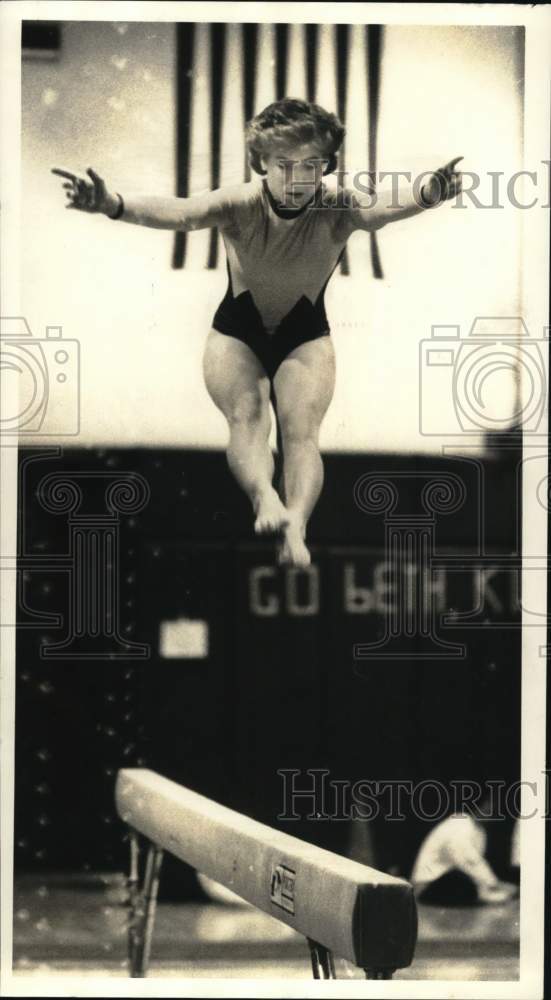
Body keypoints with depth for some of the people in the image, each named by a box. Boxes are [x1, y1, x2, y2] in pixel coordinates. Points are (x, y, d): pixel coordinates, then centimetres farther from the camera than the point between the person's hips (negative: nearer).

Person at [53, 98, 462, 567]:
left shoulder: (338, 205, -27)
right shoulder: (241, 203, -28)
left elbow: (382, 207, -49)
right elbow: (179, 211, -46)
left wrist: (425, 196, -73)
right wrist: (114, 205, -68)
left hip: (306, 334, 0)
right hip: (237, 331, 0)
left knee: (302, 432, -21)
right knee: (246, 418, -26)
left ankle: (295, 527, -36)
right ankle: (265, 498, -48)